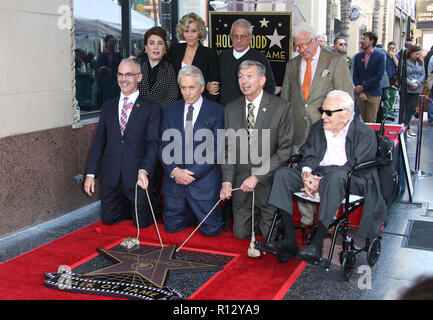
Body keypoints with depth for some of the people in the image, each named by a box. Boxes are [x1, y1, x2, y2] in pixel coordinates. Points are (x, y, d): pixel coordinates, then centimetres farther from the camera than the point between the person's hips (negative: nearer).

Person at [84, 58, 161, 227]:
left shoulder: (151, 108, -2)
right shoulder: (107, 107, 11)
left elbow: (152, 143, -10)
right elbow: (98, 142, 10)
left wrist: (144, 171, -24)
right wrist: (91, 174, 2)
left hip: (136, 176, -3)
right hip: (110, 177, 4)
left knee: (142, 223, 3)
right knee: (108, 219, 9)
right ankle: (127, 207, 37)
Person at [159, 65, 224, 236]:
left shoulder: (217, 111, -4)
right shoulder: (171, 110, 8)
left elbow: (217, 150, -8)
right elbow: (163, 146, 5)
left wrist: (193, 173, -16)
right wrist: (174, 171, -12)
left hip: (204, 182, -3)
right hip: (174, 180, 4)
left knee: (211, 230, 1)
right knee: (172, 227, 10)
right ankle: (193, 214, 38)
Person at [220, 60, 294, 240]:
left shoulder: (281, 107, -11)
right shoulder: (231, 108, 3)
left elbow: (285, 150, -13)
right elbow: (228, 149, 5)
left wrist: (257, 177, -18)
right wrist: (227, 181, -7)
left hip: (269, 184, -3)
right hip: (241, 182, 4)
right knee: (241, 233, 8)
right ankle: (256, 218, 37)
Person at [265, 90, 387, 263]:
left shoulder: (365, 133, -1)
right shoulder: (317, 128, 18)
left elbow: (355, 166, -11)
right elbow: (310, 155, 10)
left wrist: (322, 181, -21)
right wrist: (306, 173, -15)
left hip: (352, 181, -5)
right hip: (318, 173, 6)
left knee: (336, 176, -41)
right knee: (282, 173, -17)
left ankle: (317, 243, -39)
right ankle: (290, 240, -23)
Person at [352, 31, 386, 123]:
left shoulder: (380, 56, -3)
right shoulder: (357, 56, 9)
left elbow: (379, 76, -10)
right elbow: (355, 75, 6)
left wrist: (363, 86, -12)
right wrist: (360, 92, -6)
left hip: (373, 93, -3)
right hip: (360, 93, 4)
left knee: (371, 122, -3)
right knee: (363, 120, 5)